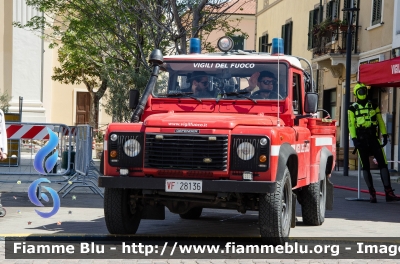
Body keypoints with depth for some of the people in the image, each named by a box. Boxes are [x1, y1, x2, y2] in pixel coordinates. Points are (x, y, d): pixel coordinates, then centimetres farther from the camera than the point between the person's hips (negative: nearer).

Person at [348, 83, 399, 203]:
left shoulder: (373, 106, 12)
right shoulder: (352, 109, 5)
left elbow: (380, 121, 11)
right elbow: (351, 125, -1)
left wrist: (384, 135, 3)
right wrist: (354, 139, -12)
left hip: (373, 138, 2)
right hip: (361, 140, -1)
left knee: (383, 163, -8)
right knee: (365, 167, 2)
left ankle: (389, 192, -11)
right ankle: (372, 193, 8)